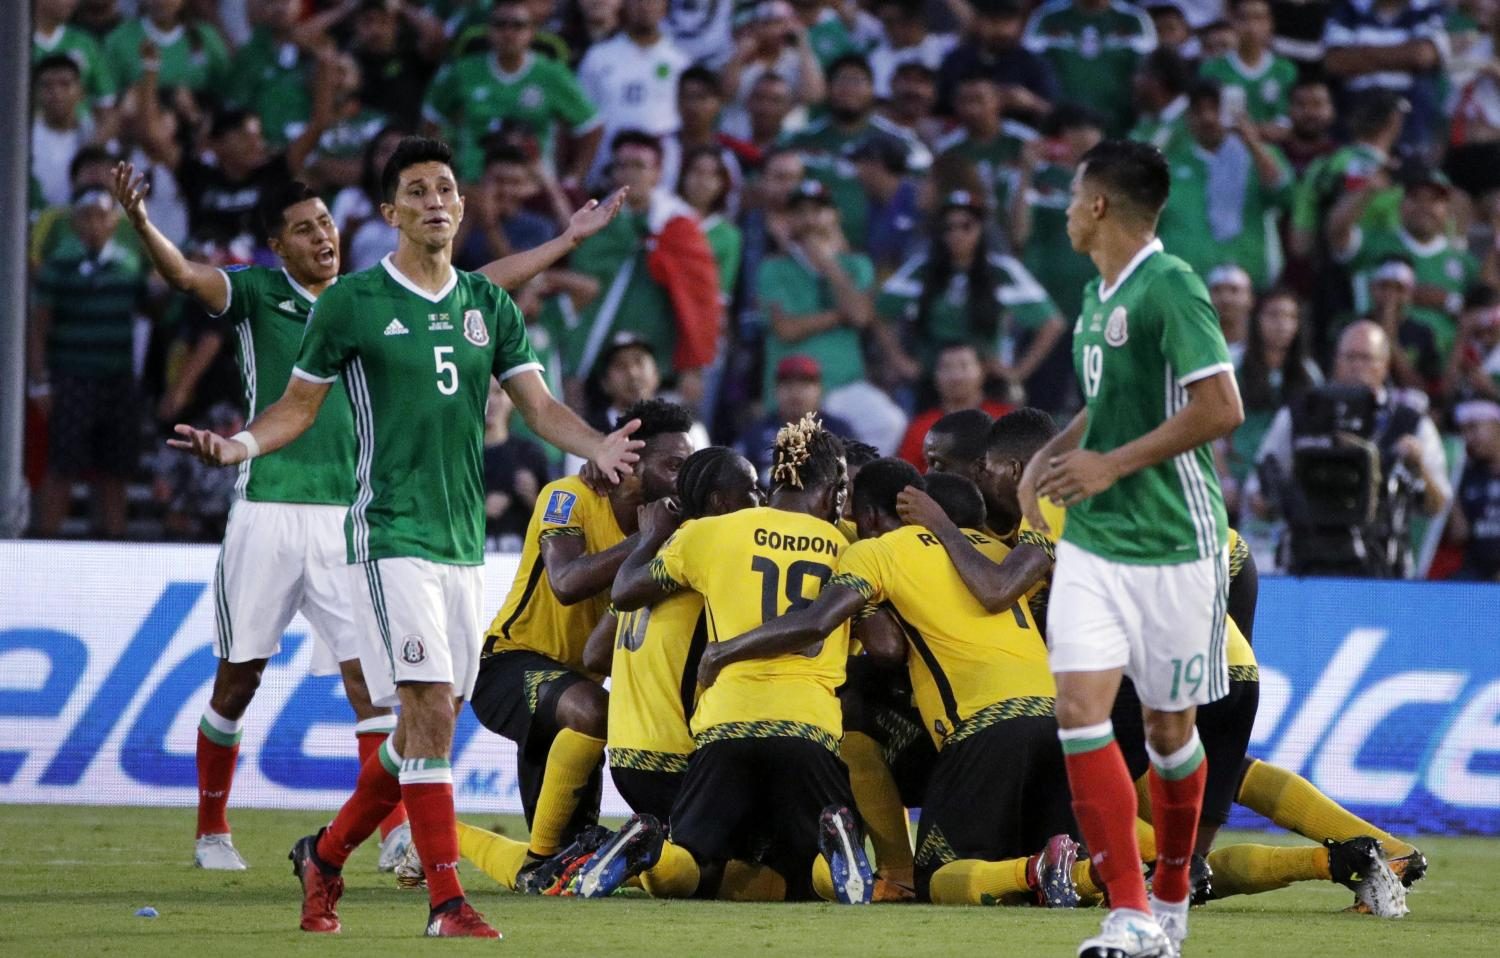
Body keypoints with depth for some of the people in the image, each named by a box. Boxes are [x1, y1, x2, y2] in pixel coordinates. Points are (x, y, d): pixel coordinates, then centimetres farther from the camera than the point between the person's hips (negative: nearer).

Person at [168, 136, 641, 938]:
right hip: (391, 534, -6)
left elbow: (538, 405, 9)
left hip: (464, 538, 6)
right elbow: (300, 404, 4)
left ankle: (325, 856, 29)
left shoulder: (488, 306, 11)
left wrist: (597, 446, -10)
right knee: (431, 709, -16)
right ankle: (446, 902, -15)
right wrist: (242, 444, -15)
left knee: (426, 728, 9)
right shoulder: (353, 302, -2)